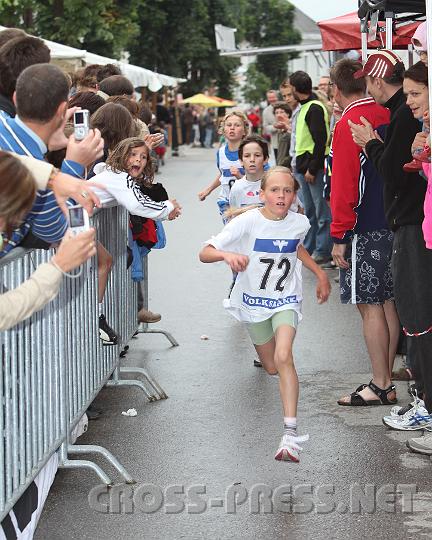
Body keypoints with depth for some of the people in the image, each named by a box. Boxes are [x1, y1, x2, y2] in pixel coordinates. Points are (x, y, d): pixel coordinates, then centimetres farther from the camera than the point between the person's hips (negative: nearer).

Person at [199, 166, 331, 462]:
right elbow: (204, 253, -26)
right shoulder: (247, 222, -21)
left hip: (286, 301, 0)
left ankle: (291, 433, -29)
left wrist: (320, 273, 12)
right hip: (253, 302, 0)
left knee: (283, 358, -24)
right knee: (272, 368, 13)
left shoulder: (300, 223, -11)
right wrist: (227, 254, -47)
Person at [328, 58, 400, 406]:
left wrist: (339, 237, -11)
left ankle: (381, 387, 2)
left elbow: (344, 185, -16)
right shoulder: (389, 116, 7)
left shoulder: (349, 124, -14)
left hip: (365, 231, -8)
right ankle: (385, 379, 19)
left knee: (370, 306, -2)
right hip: (394, 222, 8)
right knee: (388, 303, 12)